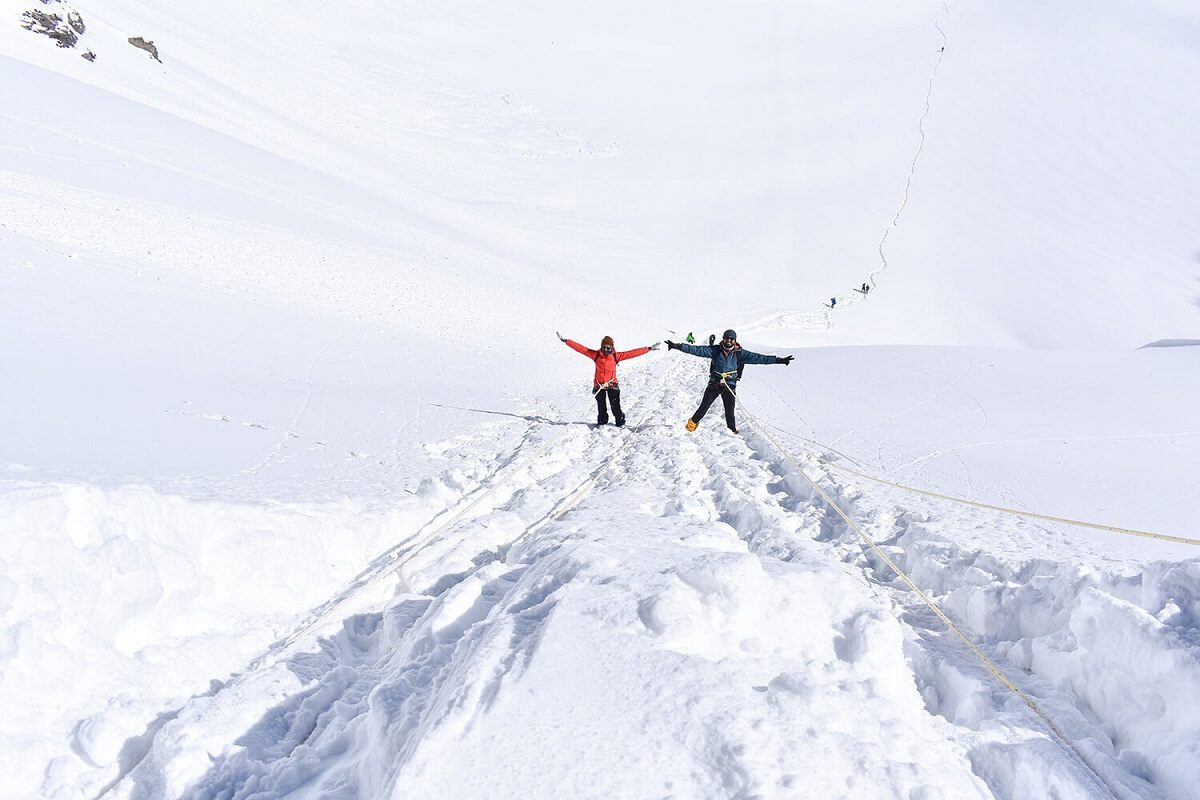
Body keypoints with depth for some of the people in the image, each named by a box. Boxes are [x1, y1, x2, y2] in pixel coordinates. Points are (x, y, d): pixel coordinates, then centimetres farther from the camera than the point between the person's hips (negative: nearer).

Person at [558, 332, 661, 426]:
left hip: (612, 385, -1)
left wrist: (649, 348, -7)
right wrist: (566, 341, -9)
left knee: (615, 406, -1)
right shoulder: (596, 355, -4)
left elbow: (632, 353, -5)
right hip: (599, 385, 1)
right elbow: (581, 348, -5)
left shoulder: (616, 356, -4)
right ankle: (602, 422, 29)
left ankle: (620, 421, 13)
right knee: (601, 406, 13)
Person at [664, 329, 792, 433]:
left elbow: (757, 358, -7)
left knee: (729, 414, -1)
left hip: (729, 386, 0)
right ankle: (690, 427, 17)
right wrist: (677, 346, -14)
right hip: (714, 383, 0)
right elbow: (697, 350, -6)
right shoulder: (716, 350, -2)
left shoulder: (740, 353, -2)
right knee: (703, 408, -2)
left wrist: (778, 360, -15)